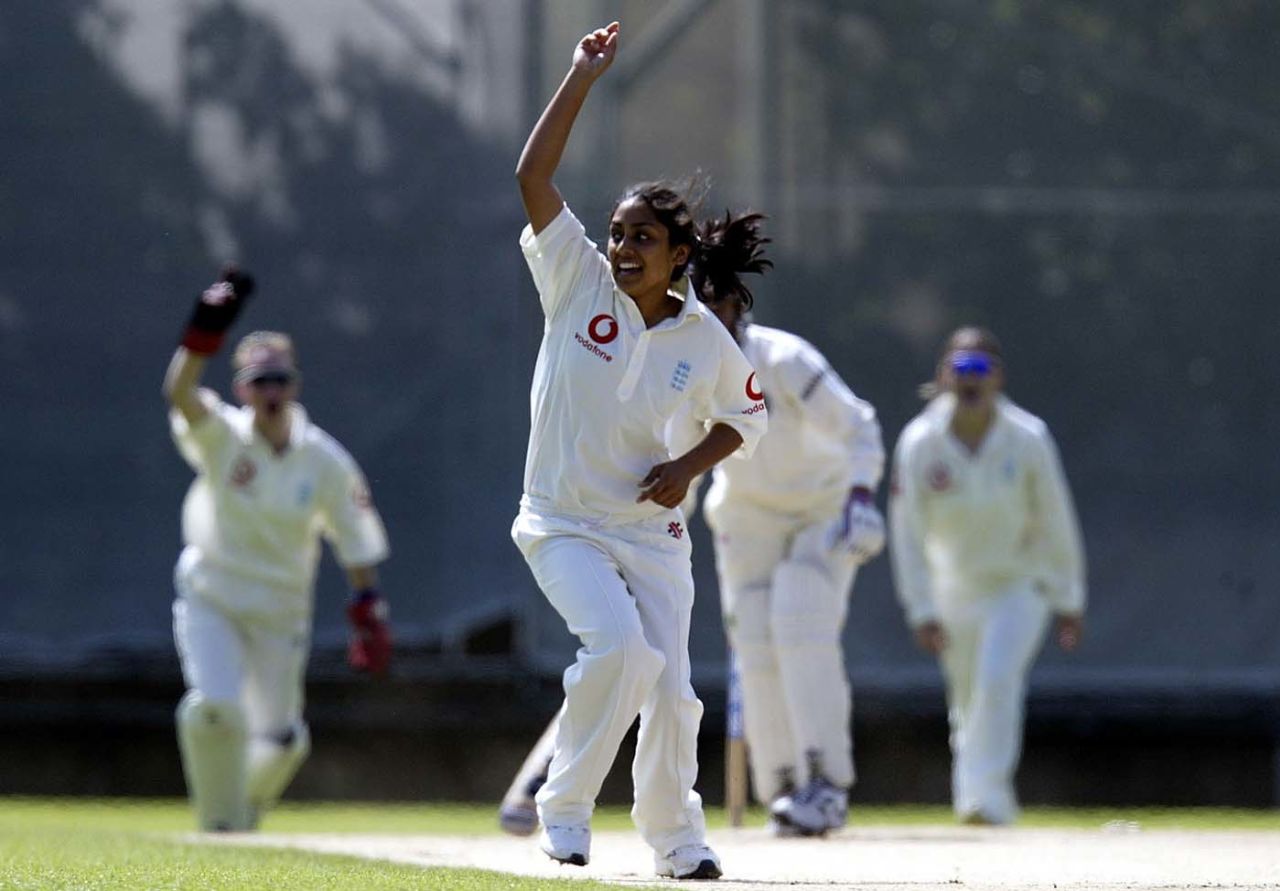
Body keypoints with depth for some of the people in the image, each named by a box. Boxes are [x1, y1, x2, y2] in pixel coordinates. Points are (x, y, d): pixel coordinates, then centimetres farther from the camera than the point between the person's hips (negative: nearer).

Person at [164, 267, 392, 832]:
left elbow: (355, 541, 1)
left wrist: (368, 614, -5)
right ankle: (221, 826, -3)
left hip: (281, 614, 2)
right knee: (215, 710, -22)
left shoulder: (325, 462, -8)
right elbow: (180, 393, -33)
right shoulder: (223, 437, -13)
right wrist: (206, 331, -48)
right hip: (211, 600, -2)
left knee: (280, 738, 3)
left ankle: (248, 805, 36)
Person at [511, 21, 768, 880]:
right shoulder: (579, 283, -7)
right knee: (618, 642, -26)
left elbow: (745, 415, 13)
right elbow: (534, 176, -15)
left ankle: (675, 837, 22)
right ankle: (565, 809, -10)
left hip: (652, 533, 2)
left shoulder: (707, 341, -4)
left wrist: (688, 467, -5)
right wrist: (584, 76, -18)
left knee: (671, 688, -1)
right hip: (563, 526, -2)